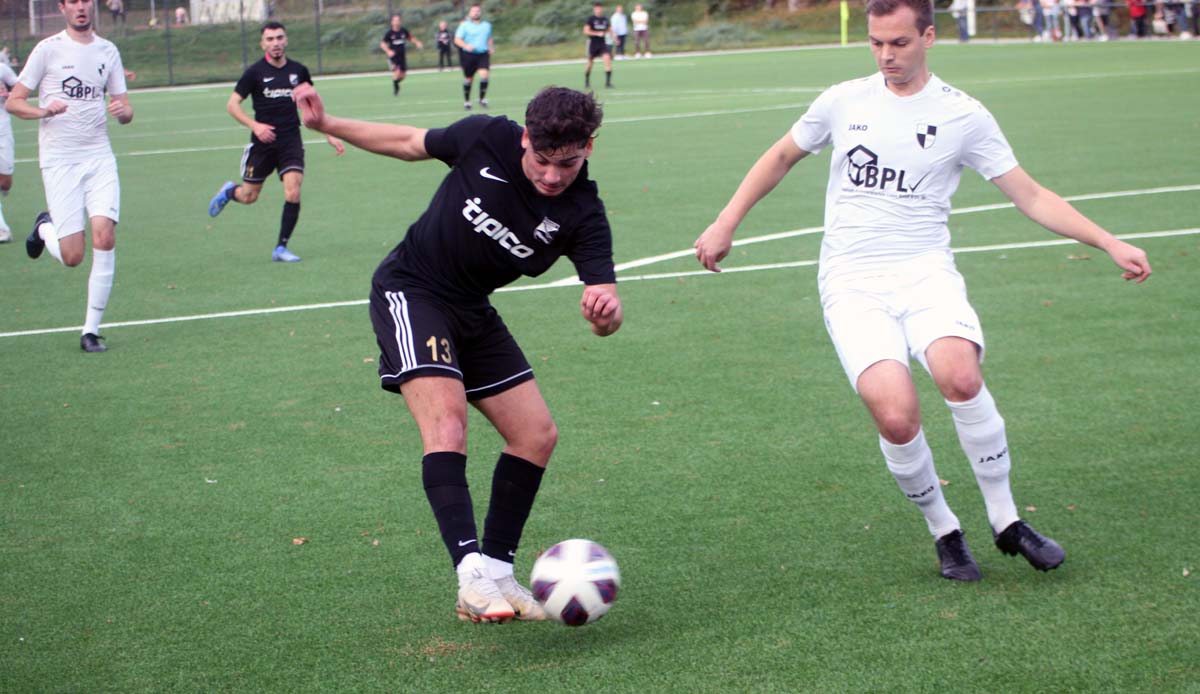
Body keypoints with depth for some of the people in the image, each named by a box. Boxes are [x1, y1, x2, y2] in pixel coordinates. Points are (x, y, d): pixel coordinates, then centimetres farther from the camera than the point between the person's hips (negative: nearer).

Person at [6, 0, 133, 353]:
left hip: (99, 157, 3)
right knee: (72, 256, -8)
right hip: (59, 160, -3)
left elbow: (125, 112, 14)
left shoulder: (108, 51, 10)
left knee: (105, 237, -15)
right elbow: (13, 102, 0)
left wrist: (122, 110, -10)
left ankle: (91, 330, -3)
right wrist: (44, 111, -20)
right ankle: (44, 228, 29)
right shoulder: (48, 49, -1)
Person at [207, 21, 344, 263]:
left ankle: (281, 248, -1)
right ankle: (228, 191, 45)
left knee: (293, 194, -14)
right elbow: (232, 104, -4)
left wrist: (330, 135, 12)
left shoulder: (299, 71, 4)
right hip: (263, 142, -2)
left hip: (291, 141, 2)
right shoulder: (255, 72, -5)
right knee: (248, 196, 8)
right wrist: (254, 125, -19)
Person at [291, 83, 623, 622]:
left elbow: (605, 301, -25)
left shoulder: (582, 215, -15)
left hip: (473, 312, 5)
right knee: (446, 416, -25)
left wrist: (605, 310, -49)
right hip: (410, 290, -4)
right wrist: (328, 124, 1)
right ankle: (472, 575, -34)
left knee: (536, 435, 0)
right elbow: (412, 143, 2)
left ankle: (497, 574, 11)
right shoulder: (488, 138, -17)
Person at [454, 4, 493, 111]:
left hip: (483, 55, 2)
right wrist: (466, 46, -24)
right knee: (468, 79, 5)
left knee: (484, 74, -19)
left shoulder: (487, 25, 13)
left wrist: (490, 47, 8)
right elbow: (457, 40, -6)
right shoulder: (464, 25, 0)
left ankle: (482, 99, -7)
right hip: (468, 55, -2)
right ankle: (466, 101, 21)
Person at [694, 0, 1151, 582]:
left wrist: (1109, 243, -1)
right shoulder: (844, 101, 8)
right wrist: (725, 226, 20)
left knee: (960, 377, -32)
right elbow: (781, 157, 24)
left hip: (925, 271, 0)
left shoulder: (963, 116, 4)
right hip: (852, 283, 1)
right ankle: (944, 532, 4)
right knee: (896, 417, -24)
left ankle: (1005, 521, -10)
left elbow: (1030, 196, 7)